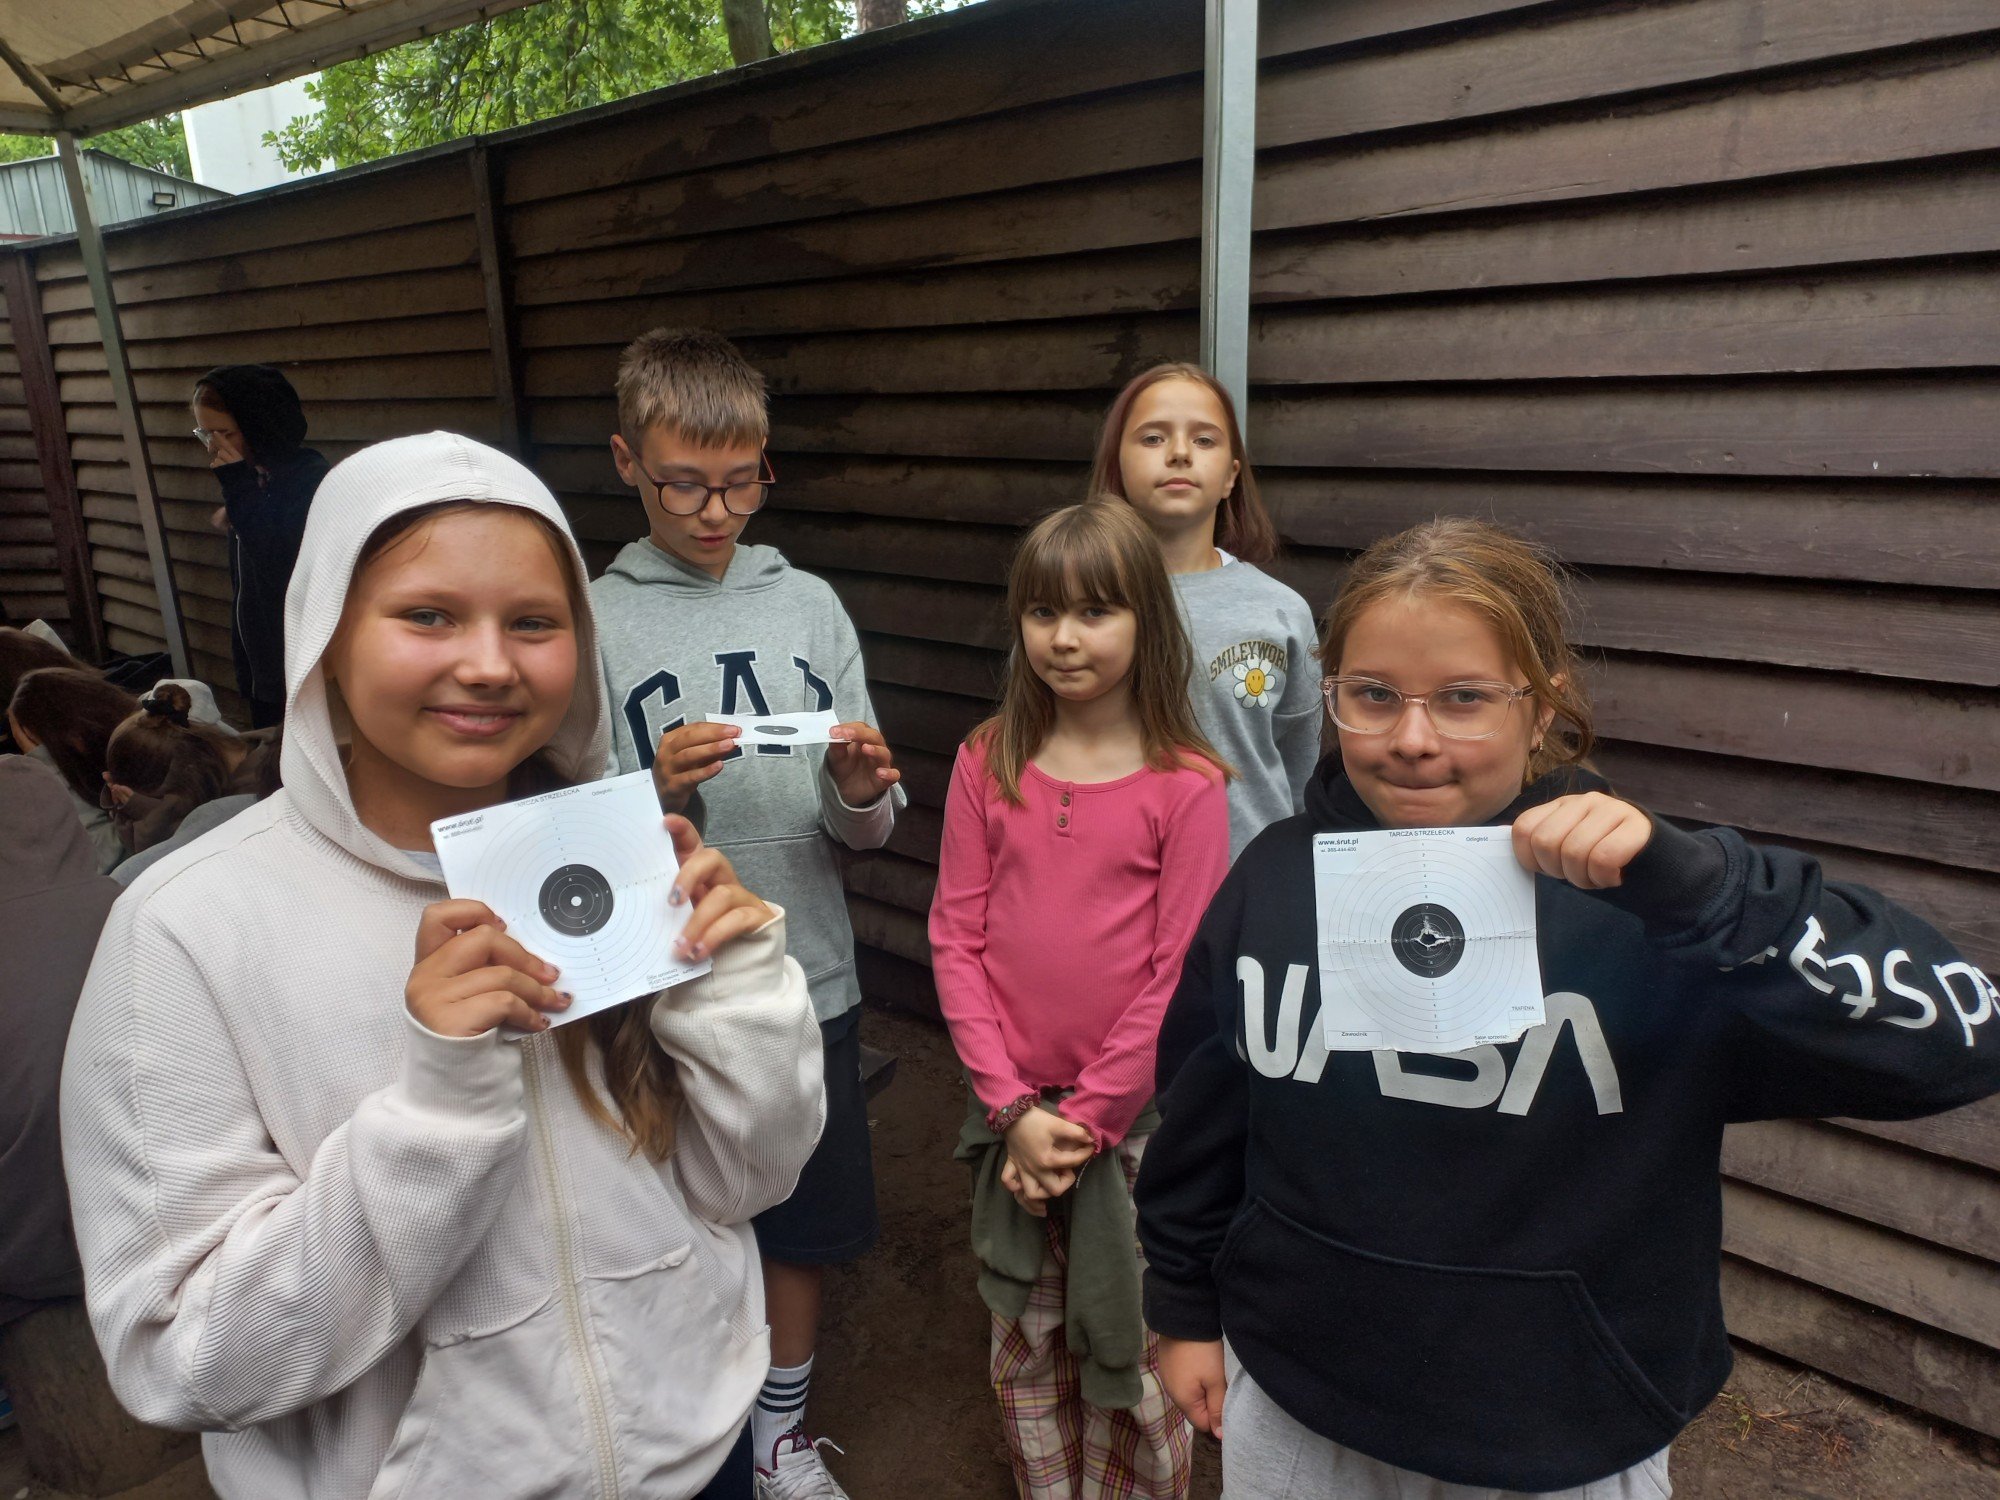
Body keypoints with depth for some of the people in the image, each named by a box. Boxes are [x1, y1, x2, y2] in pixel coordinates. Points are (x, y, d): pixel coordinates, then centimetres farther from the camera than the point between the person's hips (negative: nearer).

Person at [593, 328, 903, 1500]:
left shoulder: (811, 606, 0)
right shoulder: (590, 623, -7)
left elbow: (867, 834, 2)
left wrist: (858, 792, -20)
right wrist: (655, 792, -24)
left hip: (811, 984, 3)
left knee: (804, 1222, 18)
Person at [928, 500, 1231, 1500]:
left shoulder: (1187, 786, -12)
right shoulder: (988, 763, -4)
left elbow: (1179, 974, -11)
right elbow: (956, 938, -4)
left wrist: (1085, 1118, -11)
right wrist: (1014, 1108, -9)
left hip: (1136, 1113, -2)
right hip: (1013, 1110, 3)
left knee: (1130, 1346, 13)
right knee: (1026, 1344, 19)